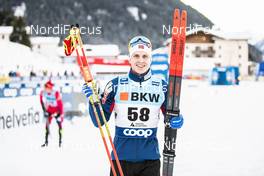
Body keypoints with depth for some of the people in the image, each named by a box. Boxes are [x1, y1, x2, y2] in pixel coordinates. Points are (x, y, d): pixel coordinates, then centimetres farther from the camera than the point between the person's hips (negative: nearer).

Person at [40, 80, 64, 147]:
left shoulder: (56, 94, -29)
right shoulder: (42, 93, -17)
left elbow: (60, 104, -24)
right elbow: (42, 102, 0)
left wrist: (60, 114, -25)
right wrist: (45, 111, -4)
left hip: (57, 111, -3)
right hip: (49, 111, 3)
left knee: (60, 125, -6)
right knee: (47, 125, -2)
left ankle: (60, 141, 3)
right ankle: (46, 142, 5)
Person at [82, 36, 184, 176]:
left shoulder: (161, 86, 3)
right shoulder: (116, 85, -1)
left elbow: (171, 117, 12)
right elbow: (99, 121, 0)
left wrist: (177, 121, -11)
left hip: (150, 159, 1)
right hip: (121, 157, -1)